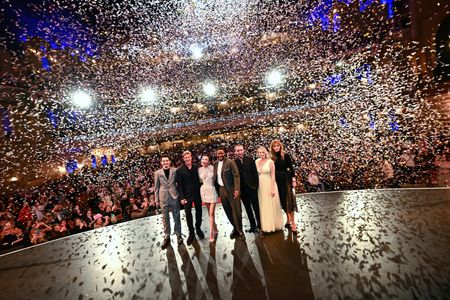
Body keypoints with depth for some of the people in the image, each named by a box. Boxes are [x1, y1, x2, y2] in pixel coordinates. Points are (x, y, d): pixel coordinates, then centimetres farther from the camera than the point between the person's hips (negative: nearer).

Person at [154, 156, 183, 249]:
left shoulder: (175, 170, 0)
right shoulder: (157, 173, 2)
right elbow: (156, 187, 5)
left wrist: (181, 195, 0)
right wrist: (156, 200, 4)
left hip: (174, 196, 0)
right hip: (163, 198, 1)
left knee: (176, 217, 10)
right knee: (165, 218, 11)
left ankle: (178, 235, 27)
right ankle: (167, 237, 27)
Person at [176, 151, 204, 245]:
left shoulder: (197, 167, -3)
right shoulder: (179, 170, -8)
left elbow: (200, 179, 4)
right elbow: (180, 185, -7)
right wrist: (182, 197, -11)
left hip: (197, 193, 2)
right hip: (187, 195, -2)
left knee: (199, 212, 15)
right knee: (188, 213, 7)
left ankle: (198, 228, 37)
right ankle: (191, 233, 26)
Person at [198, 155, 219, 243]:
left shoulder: (212, 167, -7)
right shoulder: (200, 169, 1)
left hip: (212, 190, -3)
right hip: (204, 190, 3)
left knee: (211, 213, -4)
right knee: (210, 212, 12)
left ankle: (211, 234, 4)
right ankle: (215, 230, 30)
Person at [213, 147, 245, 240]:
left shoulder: (230, 162, -11)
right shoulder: (215, 163, 7)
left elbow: (236, 175, -15)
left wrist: (237, 189, -21)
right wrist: (217, 189, 11)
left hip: (231, 189, -5)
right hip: (221, 189, 6)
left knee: (236, 210, 2)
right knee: (228, 211, 14)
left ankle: (239, 230, 22)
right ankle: (235, 228, 33)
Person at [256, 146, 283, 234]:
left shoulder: (270, 162, -10)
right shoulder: (257, 162, 3)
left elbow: (273, 176, -11)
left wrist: (273, 188, -14)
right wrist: (256, 185, 5)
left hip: (270, 185, -4)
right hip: (261, 186, 4)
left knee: (271, 206, 8)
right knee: (263, 206, 13)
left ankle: (274, 224, 27)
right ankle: (266, 225, 29)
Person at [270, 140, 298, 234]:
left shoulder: (286, 155, -6)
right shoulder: (272, 158, 1)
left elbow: (291, 168, -5)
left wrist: (293, 179, -10)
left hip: (286, 179, -3)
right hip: (278, 180, 3)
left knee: (289, 199, -2)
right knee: (283, 200, 12)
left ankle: (293, 222, 7)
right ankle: (288, 219, 28)